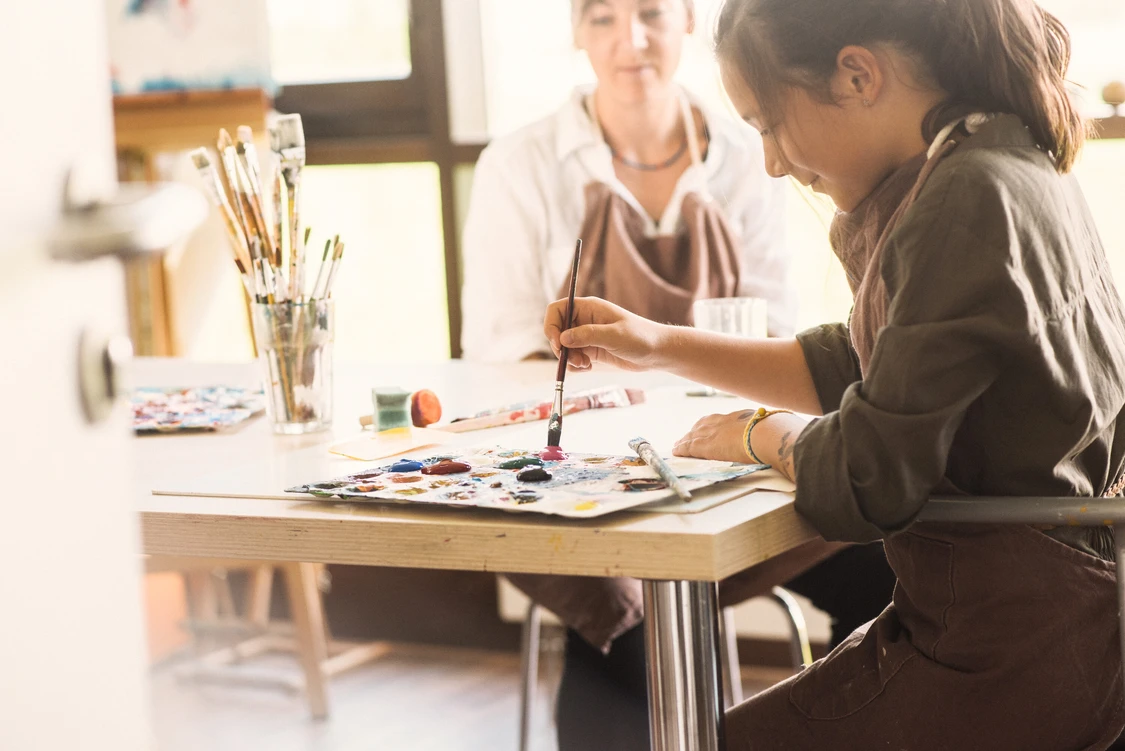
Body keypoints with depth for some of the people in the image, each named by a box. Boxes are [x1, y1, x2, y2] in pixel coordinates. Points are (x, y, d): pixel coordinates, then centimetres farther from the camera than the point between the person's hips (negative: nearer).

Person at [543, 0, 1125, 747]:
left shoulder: (972, 199, -23)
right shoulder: (999, 166, 8)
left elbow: (867, 482, -22)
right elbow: (859, 365, 22)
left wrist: (762, 435, -1)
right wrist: (660, 345, 17)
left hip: (1012, 654, -10)